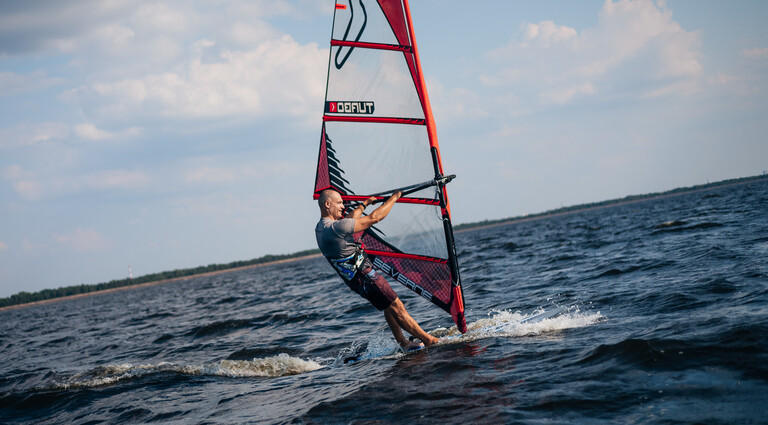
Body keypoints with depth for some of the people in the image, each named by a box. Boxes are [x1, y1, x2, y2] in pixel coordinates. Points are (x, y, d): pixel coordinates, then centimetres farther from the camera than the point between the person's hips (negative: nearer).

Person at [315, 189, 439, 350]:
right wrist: (394, 197, -9)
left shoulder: (320, 227, 5)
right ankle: (430, 341, 4)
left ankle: (403, 343, 22)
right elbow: (374, 218, -21)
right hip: (364, 276, -10)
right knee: (397, 308, -2)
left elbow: (349, 219, 27)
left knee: (389, 307, 19)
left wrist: (364, 204, 39)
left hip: (353, 279, 10)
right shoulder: (336, 228, -26)